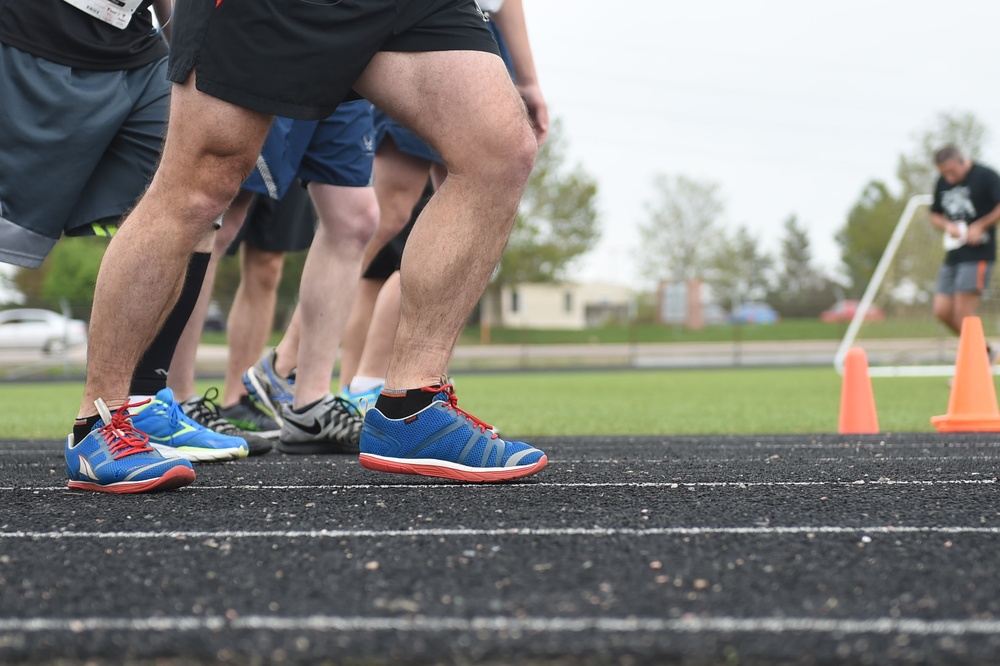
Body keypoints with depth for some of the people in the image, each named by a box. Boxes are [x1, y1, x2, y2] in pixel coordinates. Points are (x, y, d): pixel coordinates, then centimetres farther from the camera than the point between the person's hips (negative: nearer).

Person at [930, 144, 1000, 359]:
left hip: (978, 254, -7)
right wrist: (947, 226, 1)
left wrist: (980, 226, -14)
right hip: (954, 255, 7)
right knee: (942, 311, 3)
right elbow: (934, 215, 22)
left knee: (963, 314, -12)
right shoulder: (942, 183, 12)